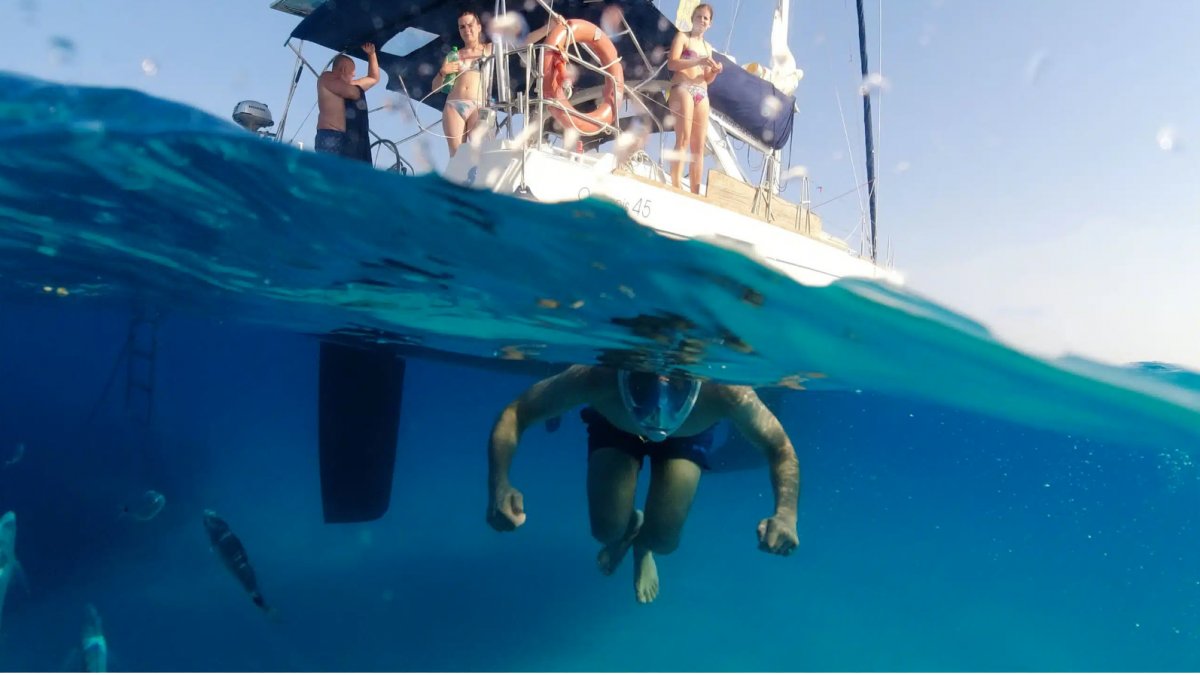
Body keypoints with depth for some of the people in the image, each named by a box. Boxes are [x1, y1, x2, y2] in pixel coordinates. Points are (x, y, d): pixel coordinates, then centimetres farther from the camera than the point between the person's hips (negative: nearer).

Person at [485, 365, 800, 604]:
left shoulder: (725, 391, -45)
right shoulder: (596, 378, -46)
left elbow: (781, 448, -28)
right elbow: (514, 415, -33)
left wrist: (786, 513, -48)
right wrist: (499, 485, -50)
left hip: (686, 435, 0)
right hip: (615, 426, 0)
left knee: (664, 539, -8)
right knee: (607, 530, -10)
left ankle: (642, 545, 34)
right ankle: (629, 528, 31)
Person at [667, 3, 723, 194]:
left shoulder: (708, 47, 26)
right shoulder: (682, 37, 9)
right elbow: (671, 64, -8)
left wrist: (715, 71, 2)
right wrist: (698, 61, -16)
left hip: (702, 94, 6)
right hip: (683, 89, -6)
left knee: (698, 146, -4)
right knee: (683, 140, -20)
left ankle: (695, 193, -8)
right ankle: (677, 187, -28)